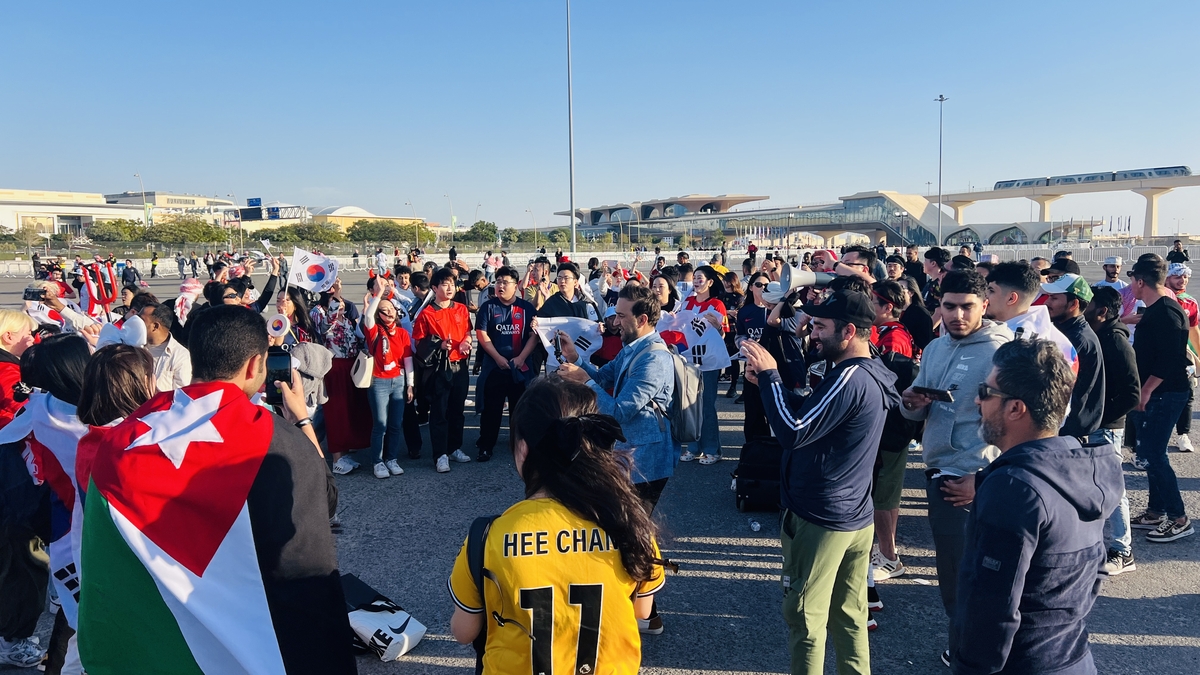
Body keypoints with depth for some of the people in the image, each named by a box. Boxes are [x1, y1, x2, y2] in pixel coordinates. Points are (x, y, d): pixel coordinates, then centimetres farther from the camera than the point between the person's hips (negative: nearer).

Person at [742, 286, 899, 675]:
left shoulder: (850, 377, -23)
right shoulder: (872, 375, 9)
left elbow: (793, 432, -28)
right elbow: (812, 417, 14)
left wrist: (769, 375, -19)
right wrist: (768, 383, 3)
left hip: (820, 520, -9)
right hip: (856, 517, 9)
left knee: (805, 618, 5)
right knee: (849, 616, 19)